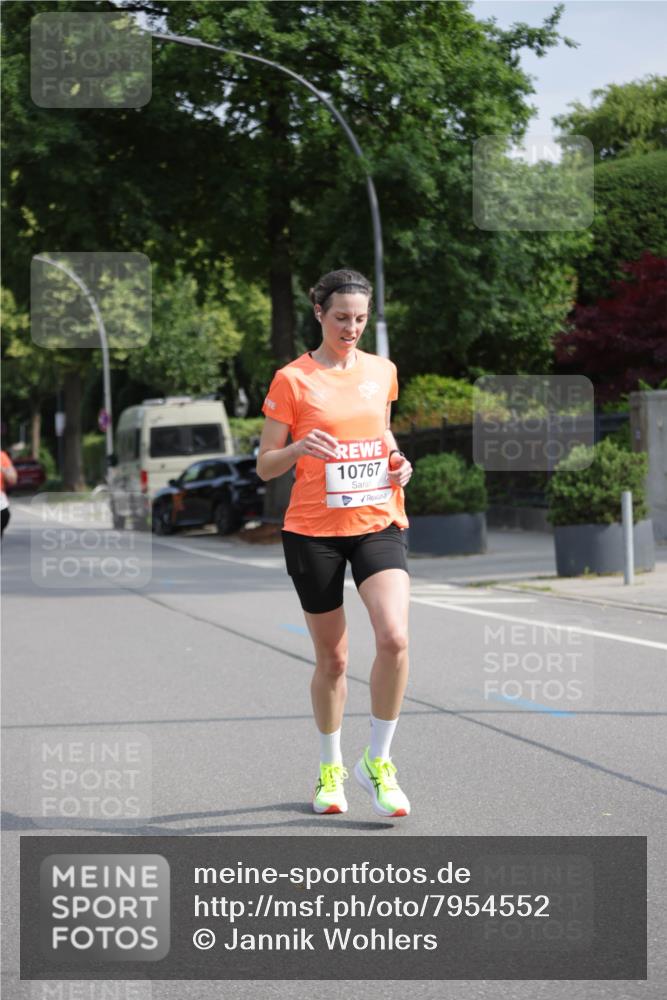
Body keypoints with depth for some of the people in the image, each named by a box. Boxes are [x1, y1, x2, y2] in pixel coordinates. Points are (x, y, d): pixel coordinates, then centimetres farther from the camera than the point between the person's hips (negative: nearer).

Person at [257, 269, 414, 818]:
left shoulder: (382, 371, 8)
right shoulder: (292, 379, -3)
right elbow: (265, 467, -2)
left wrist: (399, 461, 3)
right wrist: (300, 448, -22)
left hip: (379, 522, 2)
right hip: (314, 530, -2)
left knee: (394, 638, -19)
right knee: (332, 657, 6)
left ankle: (378, 762, -2)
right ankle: (331, 768, 27)